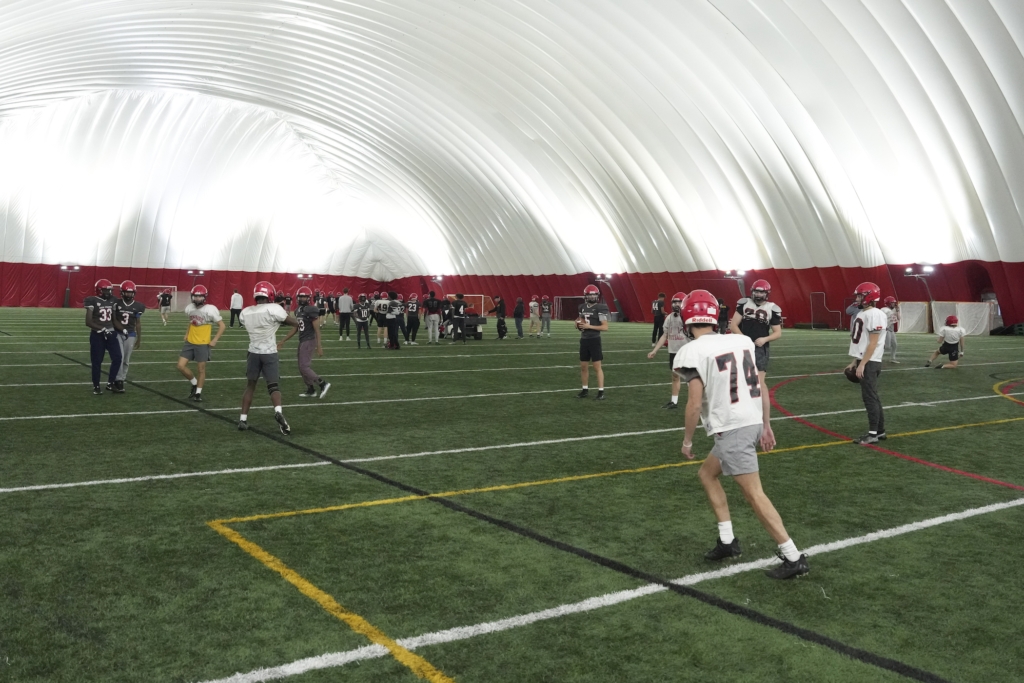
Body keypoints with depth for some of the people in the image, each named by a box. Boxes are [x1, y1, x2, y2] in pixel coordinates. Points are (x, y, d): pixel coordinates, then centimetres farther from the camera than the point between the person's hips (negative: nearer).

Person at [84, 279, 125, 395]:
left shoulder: (111, 301, 8)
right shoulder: (93, 301, -10)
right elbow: (88, 322, -13)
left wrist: (123, 330, 4)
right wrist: (103, 329, -21)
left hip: (111, 334, 5)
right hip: (97, 335, -5)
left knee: (117, 358, -1)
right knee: (97, 362, 3)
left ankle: (110, 383, 14)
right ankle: (96, 386, 17)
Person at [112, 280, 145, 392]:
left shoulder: (137, 306, 2)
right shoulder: (116, 303, -2)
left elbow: (138, 323, 9)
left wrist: (139, 339, 11)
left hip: (130, 335, 2)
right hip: (118, 333, -2)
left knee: (126, 360, 5)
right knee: (120, 356, -14)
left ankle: (121, 380, 16)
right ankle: (119, 381, -8)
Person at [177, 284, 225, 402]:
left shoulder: (210, 309, -16)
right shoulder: (189, 308, 1)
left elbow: (222, 325, -9)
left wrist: (214, 340, -12)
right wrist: (187, 333, 11)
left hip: (203, 344, -5)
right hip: (190, 342, 5)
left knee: (201, 369, 5)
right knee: (181, 366, 0)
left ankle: (198, 393, 21)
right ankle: (194, 384, 24)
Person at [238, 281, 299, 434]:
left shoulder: (245, 312, 1)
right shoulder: (273, 309, -15)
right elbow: (295, 323, -10)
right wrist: (286, 313, 9)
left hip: (253, 353, 3)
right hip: (269, 353, -3)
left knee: (250, 386, 16)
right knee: (273, 386, 2)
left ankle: (243, 419, 17)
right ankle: (278, 412, -23)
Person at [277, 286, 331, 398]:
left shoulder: (311, 310, -16)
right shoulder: (298, 310, 11)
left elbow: (317, 330, -18)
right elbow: (295, 328, 19)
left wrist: (319, 346, -22)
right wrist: (283, 341, 20)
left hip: (309, 341, -9)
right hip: (302, 341, 9)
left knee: (304, 367, -10)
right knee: (302, 367, 12)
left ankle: (323, 384, -1)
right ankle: (311, 390, 23)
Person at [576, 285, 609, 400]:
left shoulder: (600, 308, -12)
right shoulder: (582, 307, 9)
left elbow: (605, 327, -16)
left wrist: (589, 326, -20)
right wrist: (578, 324, 1)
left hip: (594, 340, -7)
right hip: (584, 340, 7)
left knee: (597, 367, -3)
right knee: (583, 366, 12)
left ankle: (601, 392, 2)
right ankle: (585, 389, 23)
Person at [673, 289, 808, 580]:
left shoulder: (691, 352, -12)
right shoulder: (740, 341, 8)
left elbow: (695, 404, -15)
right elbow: (761, 388, 11)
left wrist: (687, 440, -1)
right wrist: (766, 426, 20)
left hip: (732, 429, -8)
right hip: (753, 423, 8)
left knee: (754, 494, -2)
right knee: (707, 474, 22)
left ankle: (793, 558, 1)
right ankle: (728, 541, 21)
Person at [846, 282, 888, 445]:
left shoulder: (874, 315, -16)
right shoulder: (862, 314, 14)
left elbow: (873, 343, -20)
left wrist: (862, 364, -21)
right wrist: (855, 361, 20)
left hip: (870, 363, -10)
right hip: (864, 361, 10)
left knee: (870, 397, -6)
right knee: (872, 397, 13)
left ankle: (873, 434, -1)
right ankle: (880, 431, 20)